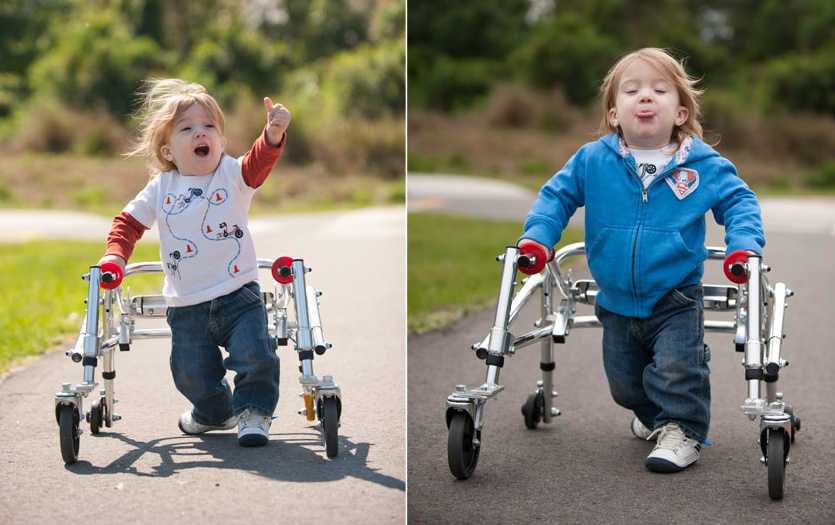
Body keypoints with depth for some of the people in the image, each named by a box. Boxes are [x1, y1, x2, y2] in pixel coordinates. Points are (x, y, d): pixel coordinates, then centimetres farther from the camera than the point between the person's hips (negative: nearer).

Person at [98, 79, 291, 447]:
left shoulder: (232, 175, -4)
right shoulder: (161, 189, 3)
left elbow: (259, 162, -23)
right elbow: (128, 222, 11)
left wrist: (273, 135, -43)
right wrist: (115, 254, -6)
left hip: (238, 295, -2)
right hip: (186, 306, 2)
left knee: (255, 355, -16)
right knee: (193, 374, 9)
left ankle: (253, 412, 9)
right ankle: (214, 412, 39)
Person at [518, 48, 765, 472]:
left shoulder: (704, 165, -8)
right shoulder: (592, 161, -6)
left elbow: (739, 201, 0)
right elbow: (557, 195, 4)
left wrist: (745, 245, -16)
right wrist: (537, 237, -9)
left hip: (676, 298, -3)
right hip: (617, 302, 3)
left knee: (676, 369, -17)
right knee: (625, 382, 16)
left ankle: (682, 431, 8)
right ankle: (653, 415, 47)